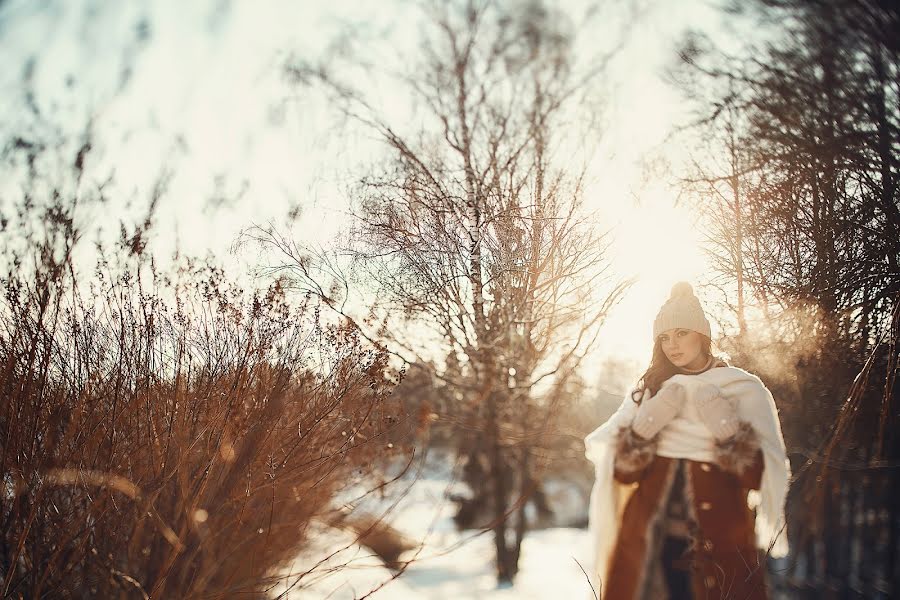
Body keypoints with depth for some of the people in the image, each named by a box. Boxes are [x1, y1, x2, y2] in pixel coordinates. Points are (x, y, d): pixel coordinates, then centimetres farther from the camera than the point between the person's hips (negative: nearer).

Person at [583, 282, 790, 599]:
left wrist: (726, 429, -17)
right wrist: (646, 424, -11)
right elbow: (622, 473, 3)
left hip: (719, 540, -2)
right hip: (649, 539, 2)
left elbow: (756, 475, -5)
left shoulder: (744, 389, 2)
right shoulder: (649, 389, 10)